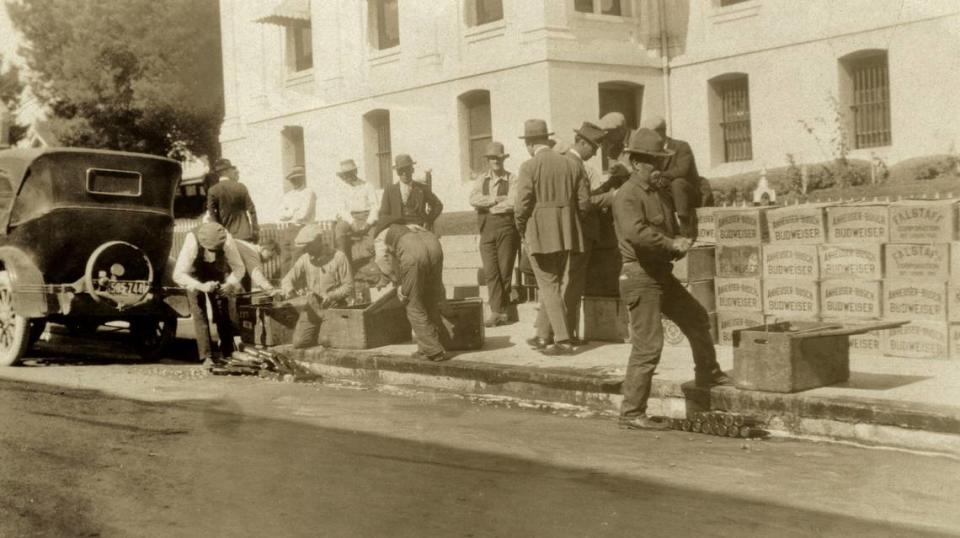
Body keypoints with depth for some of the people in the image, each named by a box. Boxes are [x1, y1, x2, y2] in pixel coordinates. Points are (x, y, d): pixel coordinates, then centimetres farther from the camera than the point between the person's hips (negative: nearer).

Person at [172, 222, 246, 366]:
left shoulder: (227, 241, -34)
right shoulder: (192, 241, -39)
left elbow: (239, 268, -21)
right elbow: (178, 274, -36)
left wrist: (230, 284, -39)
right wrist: (201, 286, -47)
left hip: (217, 275, 2)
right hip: (195, 277, -2)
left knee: (223, 314, -1)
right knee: (199, 315, -11)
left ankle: (226, 355, 9)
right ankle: (207, 357, -9)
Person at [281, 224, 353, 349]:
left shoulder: (338, 257, -10)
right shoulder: (304, 259, 2)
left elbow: (348, 286, -8)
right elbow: (287, 279, 5)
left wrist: (331, 296, -23)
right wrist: (289, 290, -19)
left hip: (333, 307, -4)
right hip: (312, 308, 4)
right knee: (298, 342, -7)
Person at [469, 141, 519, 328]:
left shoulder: (511, 179, 1)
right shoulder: (482, 179, 13)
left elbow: (512, 203, -14)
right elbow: (473, 199, -2)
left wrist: (486, 205, -5)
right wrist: (496, 199, -9)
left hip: (506, 228, -3)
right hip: (486, 229, 3)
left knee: (504, 270, 0)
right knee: (490, 271, -5)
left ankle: (500, 310, 11)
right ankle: (497, 311, -5)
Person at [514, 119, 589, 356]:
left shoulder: (529, 167, -9)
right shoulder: (572, 165, 5)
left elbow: (522, 205, -13)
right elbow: (584, 202, 4)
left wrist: (521, 230, 3)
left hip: (539, 234, -5)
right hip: (566, 234, 5)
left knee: (549, 286, -1)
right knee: (557, 285, 15)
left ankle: (563, 340, -7)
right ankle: (543, 335, 25)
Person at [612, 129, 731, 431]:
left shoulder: (662, 190, 15)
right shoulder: (628, 195, -15)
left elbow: (671, 226, 24)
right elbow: (635, 232, -32)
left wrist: (679, 245, 1)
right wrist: (672, 243, -24)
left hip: (662, 273, 9)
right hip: (639, 276, -9)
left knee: (697, 320, 22)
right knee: (648, 346, -10)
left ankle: (707, 374, 44)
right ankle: (631, 414, -3)